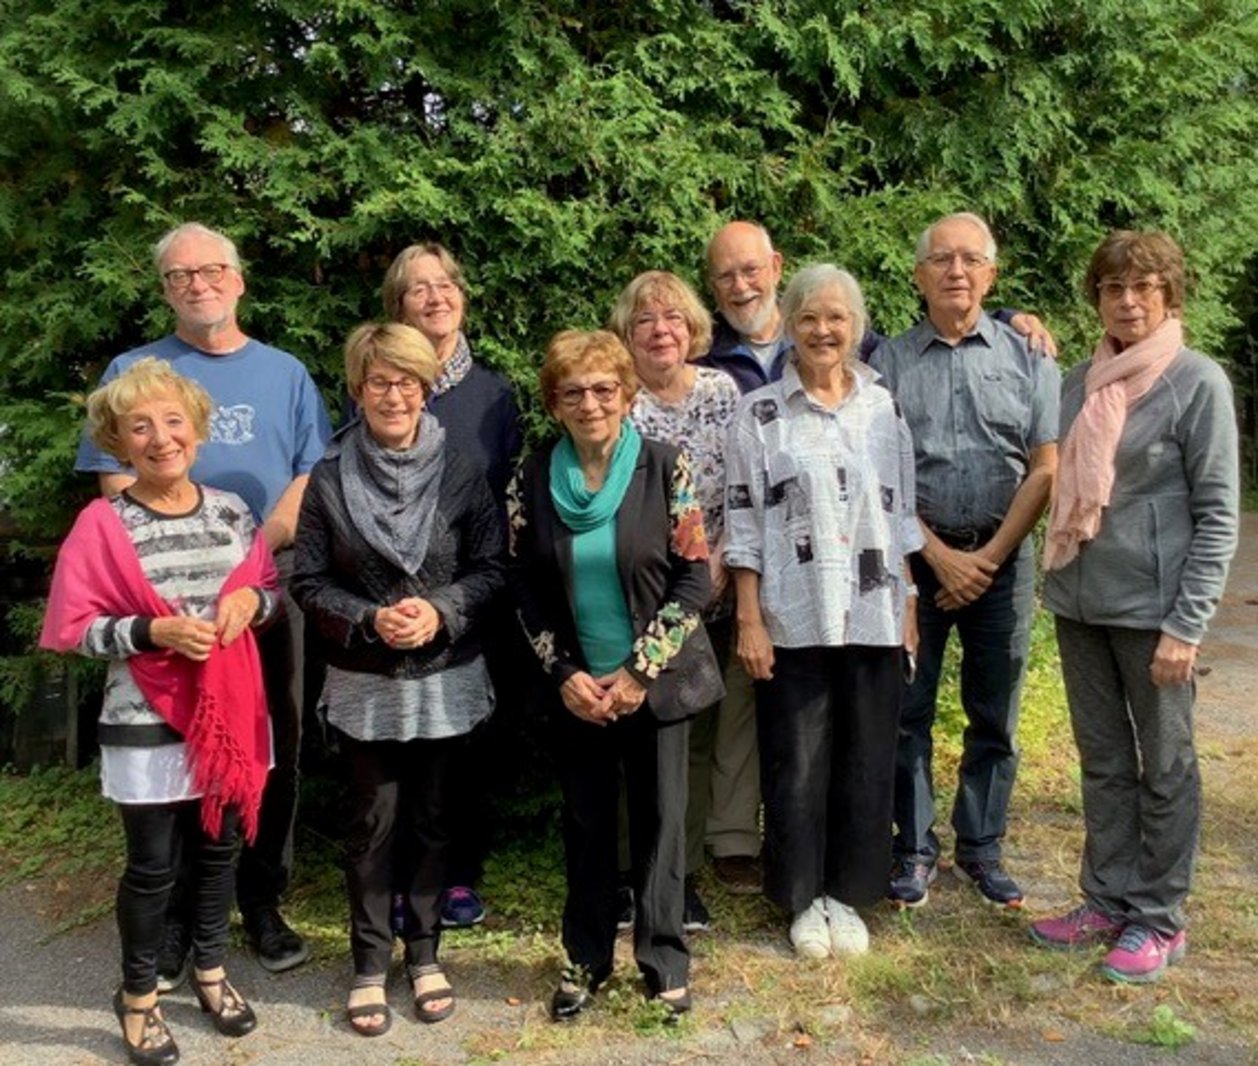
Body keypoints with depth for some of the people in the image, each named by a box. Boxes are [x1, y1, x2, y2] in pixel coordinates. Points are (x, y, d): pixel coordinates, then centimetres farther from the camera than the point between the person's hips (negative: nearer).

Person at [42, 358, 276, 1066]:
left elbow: (273, 589, 10)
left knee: (220, 848, 18)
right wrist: (154, 630, -22)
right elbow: (75, 629, -10)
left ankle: (211, 971, 39)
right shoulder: (102, 524, -11)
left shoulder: (232, 511, 1)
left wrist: (250, 599, -11)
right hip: (147, 724, -4)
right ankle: (139, 995, 31)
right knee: (154, 865, 9)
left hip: (230, 713, 4)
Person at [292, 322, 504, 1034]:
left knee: (434, 820, 13)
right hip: (366, 683, 0)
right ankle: (370, 963, 25)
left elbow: (492, 567, -2)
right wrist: (368, 620, -17)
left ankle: (425, 952, 31)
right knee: (374, 825, 9)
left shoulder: (460, 473, -5)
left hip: (447, 678, 1)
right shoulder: (330, 478, -4)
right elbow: (308, 581, -2)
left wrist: (441, 611, -18)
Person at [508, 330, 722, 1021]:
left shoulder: (665, 468, -8)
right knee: (586, 822, 13)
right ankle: (586, 959, 30)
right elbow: (525, 589, 1)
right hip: (577, 687, 2)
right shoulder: (532, 479, -2)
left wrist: (639, 670, -12)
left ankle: (665, 964, 24)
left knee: (659, 821, 8)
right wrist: (564, 673, -7)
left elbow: (693, 577, -8)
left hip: (655, 682, -1)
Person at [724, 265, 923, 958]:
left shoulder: (884, 408, 7)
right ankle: (803, 897, 24)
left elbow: (901, 512, 11)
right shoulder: (759, 414, -2)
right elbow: (743, 525, -3)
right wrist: (749, 620, -8)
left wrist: (908, 603, 7)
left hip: (873, 615, 3)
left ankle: (847, 893, 27)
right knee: (796, 765, 6)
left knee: (866, 761, 10)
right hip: (793, 619, -3)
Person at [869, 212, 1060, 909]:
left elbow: (1045, 470, 1)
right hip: (915, 556, -1)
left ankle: (981, 849, 24)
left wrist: (991, 557, -7)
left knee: (994, 717, 9)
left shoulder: (1027, 357, 4)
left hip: (1002, 558, 1)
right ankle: (914, 849, 20)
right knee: (908, 712, 5)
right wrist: (939, 555, -8)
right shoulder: (889, 362, 2)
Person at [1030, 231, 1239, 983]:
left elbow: (1219, 514, -10)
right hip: (1079, 601, 5)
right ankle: (1109, 901, 27)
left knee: (1165, 766, 8)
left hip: (1152, 606, -5)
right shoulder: (1082, 382, 7)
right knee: (1103, 761, 14)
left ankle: (1160, 918, 20)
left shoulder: (1198, 381, -8)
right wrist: (1061, 580, 9)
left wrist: (1188, 624, -14)